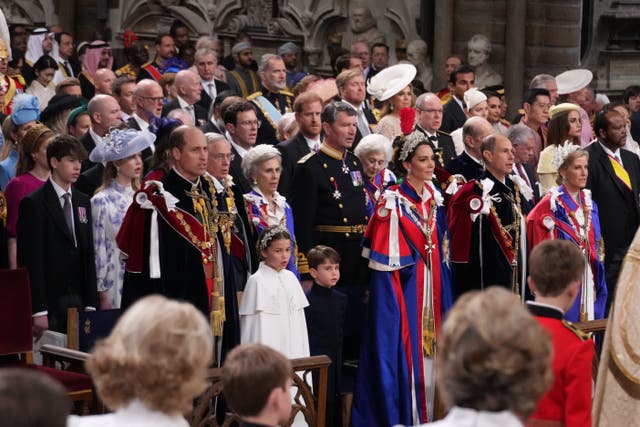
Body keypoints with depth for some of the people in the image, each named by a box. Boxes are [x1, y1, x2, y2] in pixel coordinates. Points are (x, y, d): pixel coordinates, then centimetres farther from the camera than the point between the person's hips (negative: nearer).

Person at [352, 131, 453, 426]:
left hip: (433, 286, 7)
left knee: (431, 348, 9)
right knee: (404, 345, -5)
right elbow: (384, 256, -12)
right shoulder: (392, 202, -11)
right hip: (402, 286, -7)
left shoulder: (435, 197, 10)